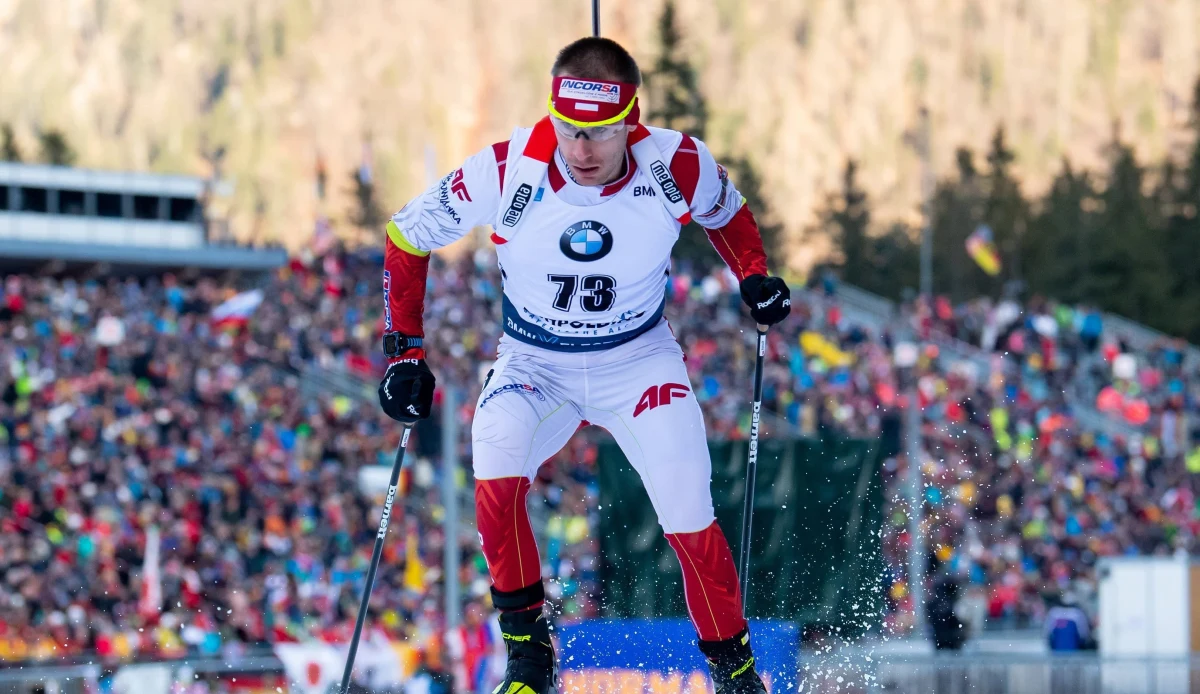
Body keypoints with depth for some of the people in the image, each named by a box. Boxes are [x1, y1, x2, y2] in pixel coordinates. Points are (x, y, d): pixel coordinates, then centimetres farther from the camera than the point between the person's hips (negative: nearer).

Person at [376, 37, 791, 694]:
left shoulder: (675, 165, -20)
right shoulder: (507, 173, -24)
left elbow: (726, 210, 6)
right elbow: (406, 238, -8)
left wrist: (755, 277, -9)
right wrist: (405, 351, -11)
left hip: (639, 361, 0)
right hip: (534, 362, 0)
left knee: (689, 519, -12)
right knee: (495, 466, -29)